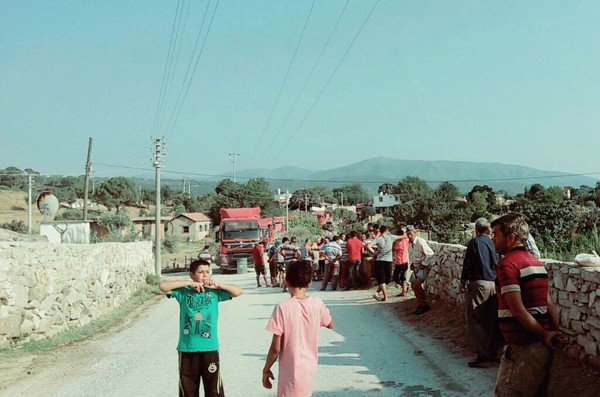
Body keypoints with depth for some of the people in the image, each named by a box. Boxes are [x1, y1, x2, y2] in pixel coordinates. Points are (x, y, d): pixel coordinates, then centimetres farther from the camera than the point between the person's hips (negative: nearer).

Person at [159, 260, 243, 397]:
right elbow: (162, 286, -12)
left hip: (209, 348, 0)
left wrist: (218, 285, -8)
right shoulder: (183, 292, 1)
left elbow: (238, 291, 2)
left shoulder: (214, 292, 3)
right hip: (186, 348, 0)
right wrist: (189, 283, -12)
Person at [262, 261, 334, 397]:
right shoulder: (317, 304, -7)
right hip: (310, 369, 5)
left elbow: (276, 348, -16)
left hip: (291, 372, -5)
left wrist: (266, 369, -2)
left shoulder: (283, 308, -20)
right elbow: (330, 324, 14)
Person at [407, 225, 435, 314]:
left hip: (424, 267, -9)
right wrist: (411, 264, 11)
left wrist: (424, 264, -20)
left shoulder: (420, 242, -21)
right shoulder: (409, 243, 5)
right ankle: (421, 304, 21)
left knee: (417, 285, -16)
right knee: (413, 285, 9)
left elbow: (430, 254, -23)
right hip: (416, 267, 9)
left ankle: (424, 305, -3)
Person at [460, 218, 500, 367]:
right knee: (492, 321, 12)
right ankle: (493, 354, 19)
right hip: (495, 285, 6)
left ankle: (484, 356, -6)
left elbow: (468, 264, -6)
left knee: (474, 320, -2)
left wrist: (463, 282, 4)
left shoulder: (475, 242, -6)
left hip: (479, 284, -6)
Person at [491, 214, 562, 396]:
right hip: (544, 347, 9)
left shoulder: (507, 263, -15)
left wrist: (544, 335, -13)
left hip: (522, 347, -9)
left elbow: (518, 310, -20)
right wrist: (556, 334, 7)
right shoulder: (535, 261, 14)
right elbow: (549, 303, 12)